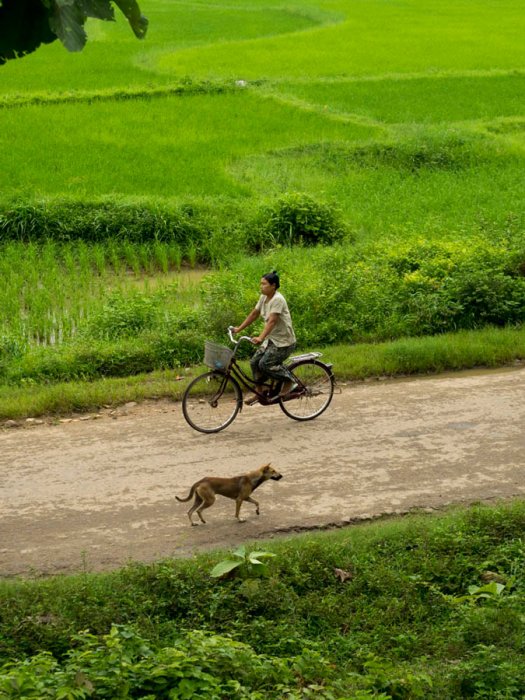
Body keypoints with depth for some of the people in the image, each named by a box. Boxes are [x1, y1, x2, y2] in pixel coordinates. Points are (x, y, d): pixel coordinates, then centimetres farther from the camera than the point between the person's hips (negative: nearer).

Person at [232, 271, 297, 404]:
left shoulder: (277, 299, -22)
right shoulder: (264, 297, 5)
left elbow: (272, 321, -31)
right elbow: (254, 314, 14)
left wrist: (261, 338, -41)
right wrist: (239, 329, 11)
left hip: (283, 341, -9)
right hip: (271, 339, 9)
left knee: (265, 364, -19)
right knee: (254, 362, 2)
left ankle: (288, 380, -1)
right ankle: (259, 392, 14)